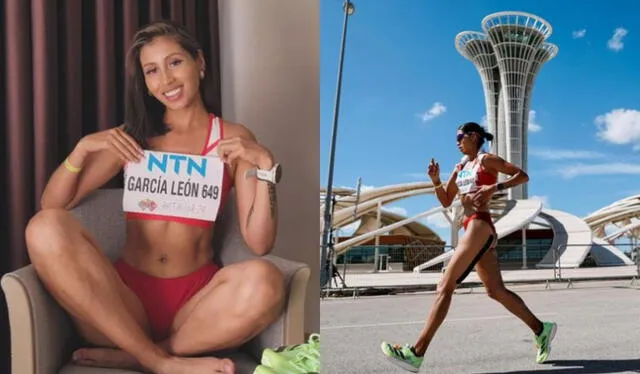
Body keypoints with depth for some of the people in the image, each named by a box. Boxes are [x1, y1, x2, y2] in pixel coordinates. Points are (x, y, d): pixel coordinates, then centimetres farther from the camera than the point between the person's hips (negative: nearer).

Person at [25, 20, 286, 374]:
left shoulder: (234, 139, 5)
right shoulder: (132, 136, 12)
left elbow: (259, 243, -4)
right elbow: (51, 205, 11)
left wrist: (265, 166, -15)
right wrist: (82, 148, -5)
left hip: (195, 300, -1)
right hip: (124, 297, 2)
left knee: (265, 282, -33)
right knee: (46, 226, -24)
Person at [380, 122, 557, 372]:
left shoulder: (487, 160, 0)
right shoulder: (461, 167, 21)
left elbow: (522, 175, -5)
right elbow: (446, 202, 21)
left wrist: (494, 188, -17)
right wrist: (435, 180, 4)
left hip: (481, 225, -9)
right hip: (472, 228, 9)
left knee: (445, 286, -15)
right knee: (496, 291, 9)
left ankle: (416, 353, -18)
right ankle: (541, 330, 21)